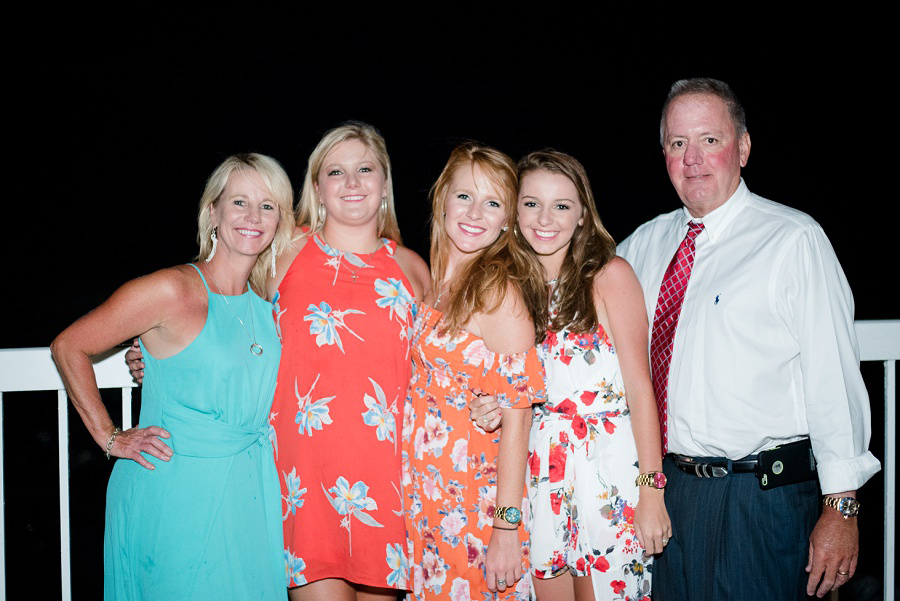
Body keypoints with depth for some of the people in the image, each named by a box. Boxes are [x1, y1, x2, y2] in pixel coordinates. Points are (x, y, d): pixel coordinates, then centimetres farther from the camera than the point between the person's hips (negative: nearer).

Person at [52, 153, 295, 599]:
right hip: (172, 495, -6)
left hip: (248, 494, 6)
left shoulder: (268, 301, 5)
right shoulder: (173, 290, -14)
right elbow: (68, 347, -7)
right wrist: (109, 437, -5)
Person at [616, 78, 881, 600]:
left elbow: (834, 376, -12)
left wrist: (841, 508, -14)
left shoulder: (794, 239, -9)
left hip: (761, 497, -5)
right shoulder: (645, 244, 8)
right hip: (665, 490, 5)